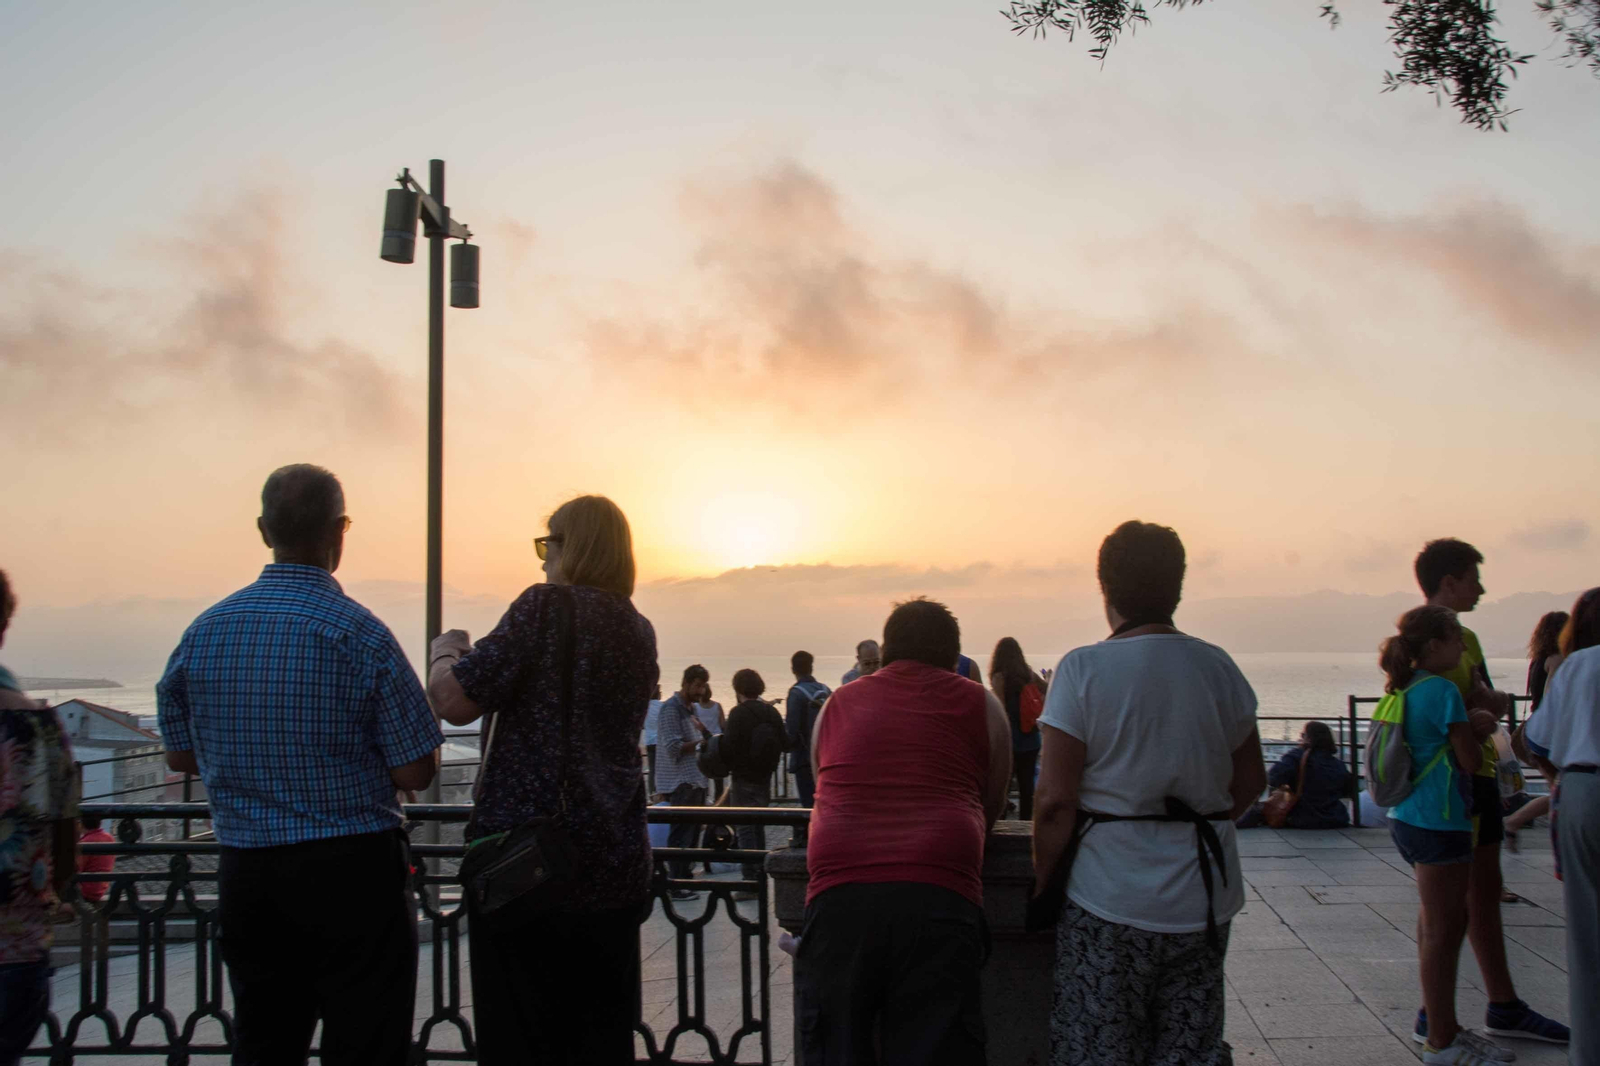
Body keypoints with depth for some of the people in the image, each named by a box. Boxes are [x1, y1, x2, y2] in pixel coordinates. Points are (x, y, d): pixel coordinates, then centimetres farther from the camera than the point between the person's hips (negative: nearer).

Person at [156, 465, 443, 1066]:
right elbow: (416, 773, -12)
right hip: (352, 874, -5)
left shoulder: (203, 632, 1)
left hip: (245, 875, 5)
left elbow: (180, 756, 12)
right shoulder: (360, 635, -14)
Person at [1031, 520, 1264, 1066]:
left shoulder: (1083, 669, -12)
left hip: (1111, 896, -4)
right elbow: (1250, 779, 13)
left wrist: (1044, 880, -2)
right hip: (1204, 898, 5)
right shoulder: (1217, 667, 3)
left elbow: (1055, 800, -14)